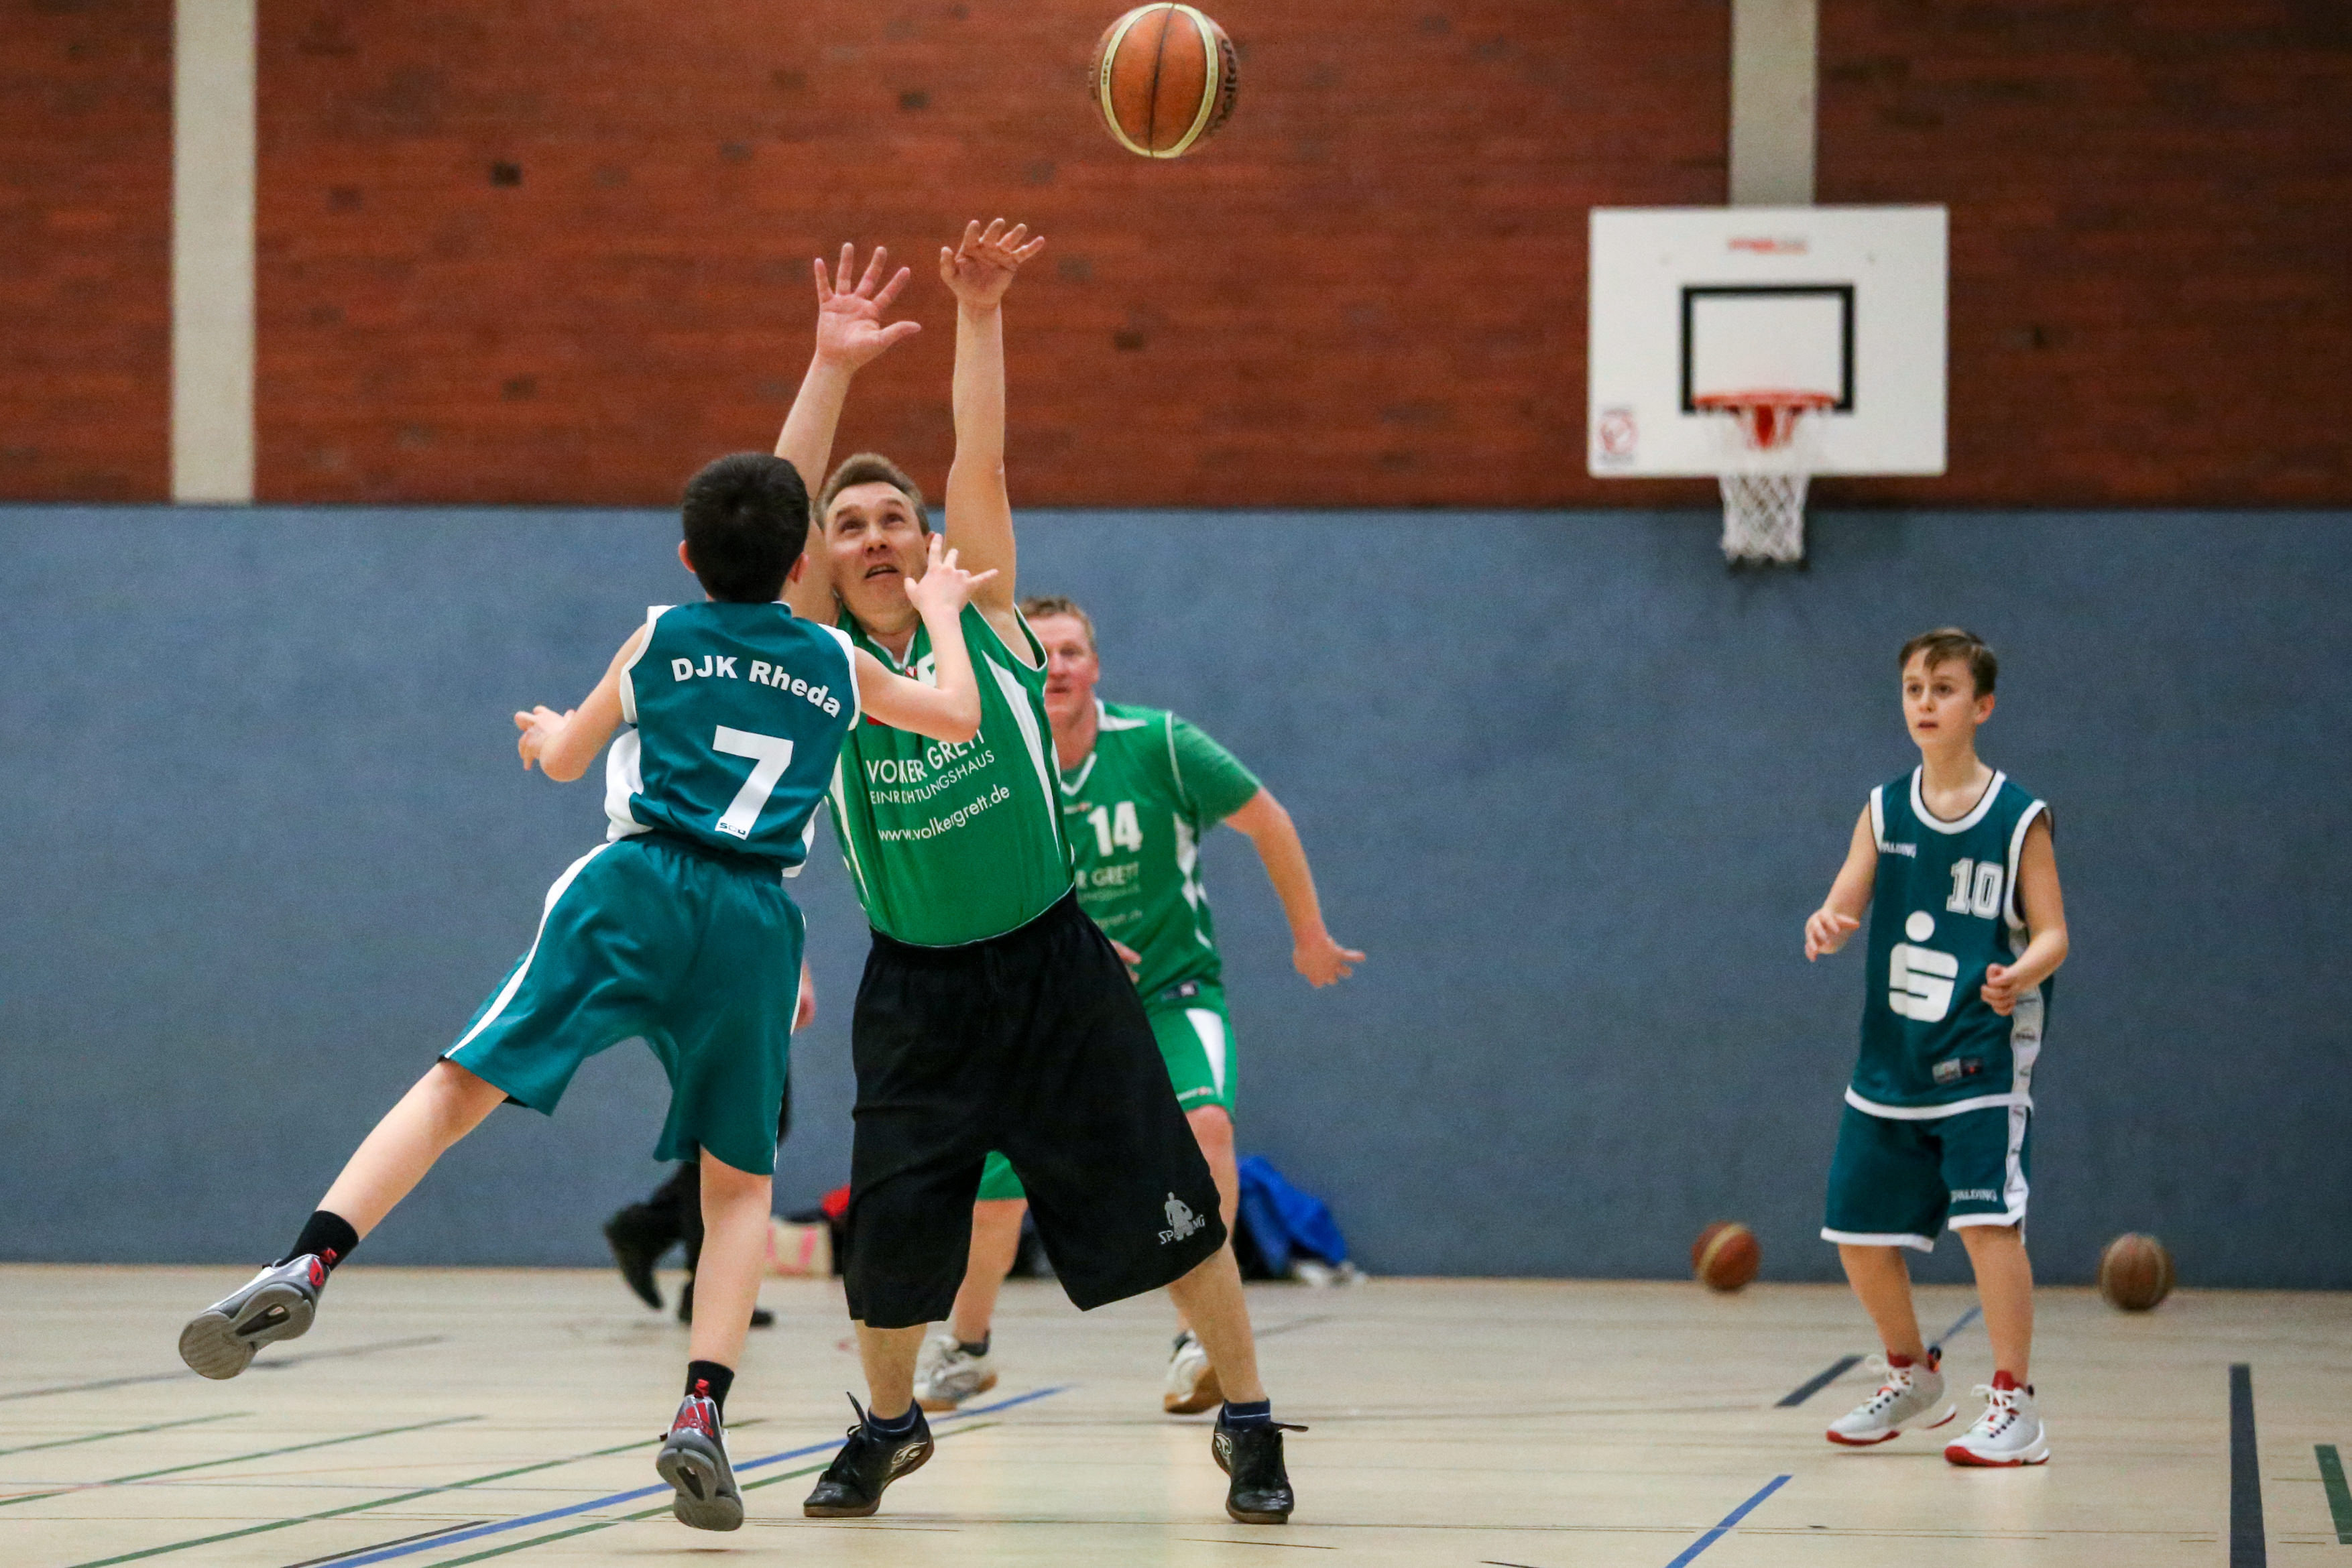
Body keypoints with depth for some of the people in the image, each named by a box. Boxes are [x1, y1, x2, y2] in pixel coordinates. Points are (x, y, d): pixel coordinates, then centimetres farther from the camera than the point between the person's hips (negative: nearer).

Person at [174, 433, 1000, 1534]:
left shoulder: (659, 639, 16)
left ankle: (306, 1267, -26)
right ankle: (701, 1414, -5)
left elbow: (565, 759, 27)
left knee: (460, 1085, -4)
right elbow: (961, 717, 33)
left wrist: (544, 732, 50)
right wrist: (942, 609, 49)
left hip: (634, 889, -1)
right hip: (755, 921, 1)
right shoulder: (839, 667, 18)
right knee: (740, 1181, 13)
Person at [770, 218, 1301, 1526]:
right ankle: (889, 1426, 26)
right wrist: (833, 366, -22)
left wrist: (981, 318, -19)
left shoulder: (986, 620, -2)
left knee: (1166, 1205, -1)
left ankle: (1251, 1423, 12)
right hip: (918, 989, 1)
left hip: (1054, 965, -1)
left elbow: (982, 461, -12)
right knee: (892, 1232, 0)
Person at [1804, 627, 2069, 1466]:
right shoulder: (1884, 809, 7)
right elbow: (1844, 901, -2)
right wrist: (1825, 926, -26)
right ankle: (1912, 1378, 33)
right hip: (1891, 1060, 5)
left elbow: (2051, 932, -6)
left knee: (1988, 1220, -19)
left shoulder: (2019, 817, -4)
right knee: (1860, 1235, 9)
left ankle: (2013, 1406, -12)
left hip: (1982, 1057, -5)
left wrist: (2019, 976, -28)